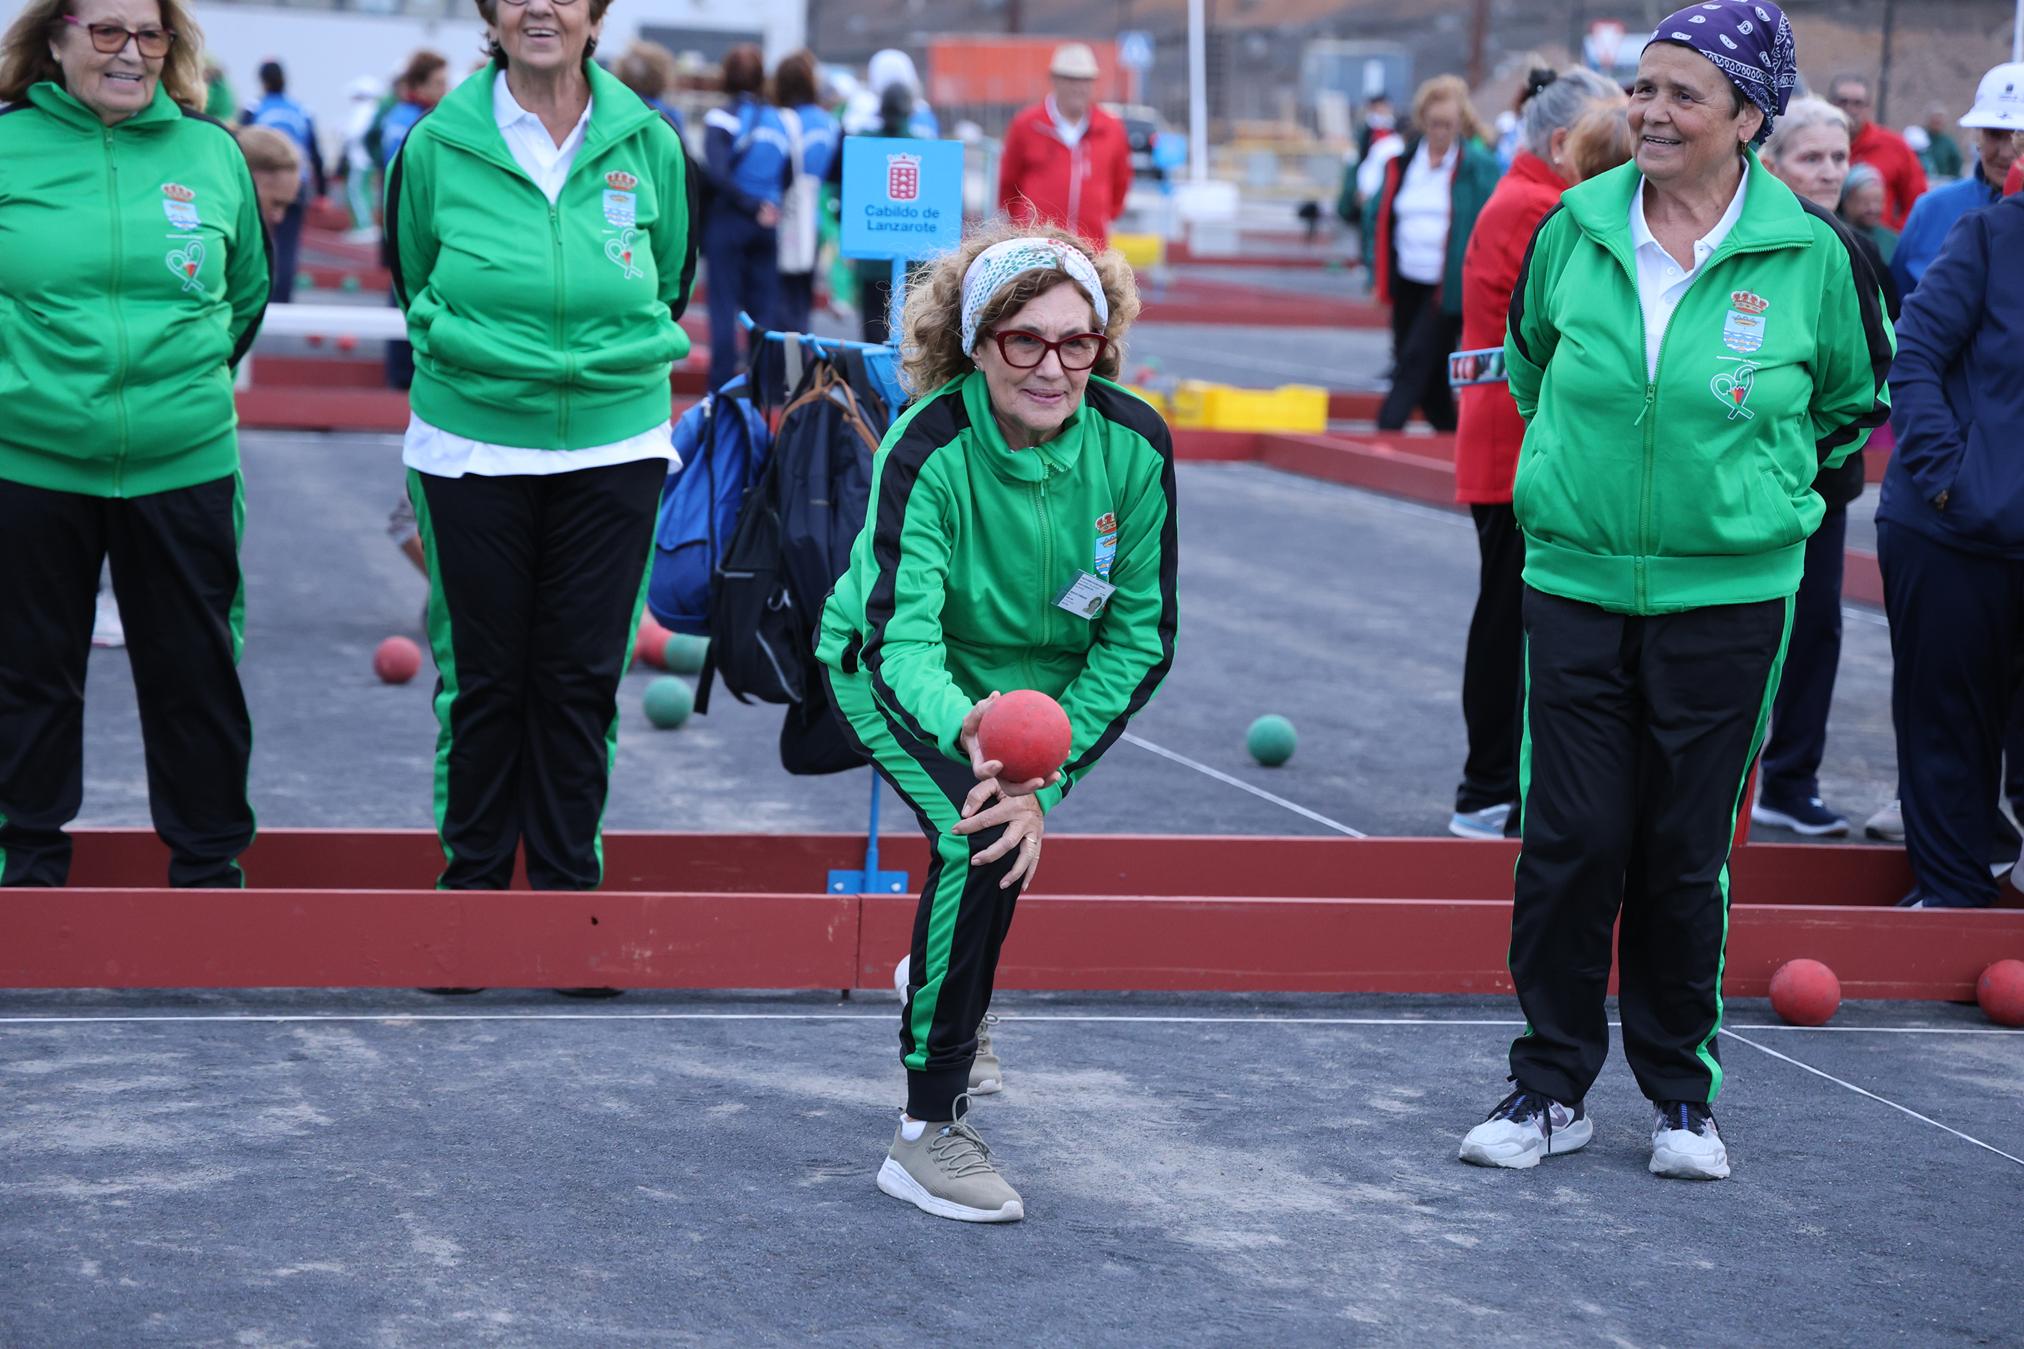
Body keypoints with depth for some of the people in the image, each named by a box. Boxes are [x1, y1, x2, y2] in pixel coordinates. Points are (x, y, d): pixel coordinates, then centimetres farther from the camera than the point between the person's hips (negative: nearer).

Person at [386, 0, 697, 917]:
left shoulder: (648, 146, 1)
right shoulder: (436, 146, -2)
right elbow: (412, 282, 11)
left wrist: (614, 360, 7)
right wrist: (478, 360, 9)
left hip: (613, 451, 1)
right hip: (470, 446, -1)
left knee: (581, 678, 6)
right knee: (481, 676, 5)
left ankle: (567, 877, 17)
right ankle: (473, 874, 18)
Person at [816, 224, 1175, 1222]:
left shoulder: (1132, 446, -23)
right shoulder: (927, 450, -32)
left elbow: (1142, 632, -15)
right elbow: (905, 636, -38)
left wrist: (1046, 774, -23)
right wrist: (967, 728, -60)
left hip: (1045, 679, 4)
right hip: (893, 673, -4)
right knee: (978, 837, -26)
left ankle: (941, 989, 52)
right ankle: (926, 1137, -19)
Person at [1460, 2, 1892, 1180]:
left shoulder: (1811, 253, -5)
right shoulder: (1577, 229, -1)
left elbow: (1854, 403, 12)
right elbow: (1528, 357, 20)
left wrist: (1762, 485, 8)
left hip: (1729, 595, -1)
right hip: (1575, 583, 1)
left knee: (1689, 853, 5)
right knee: (1568, 841, 1)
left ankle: (1683, 1091, 20)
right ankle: (1552, 1085, 14)